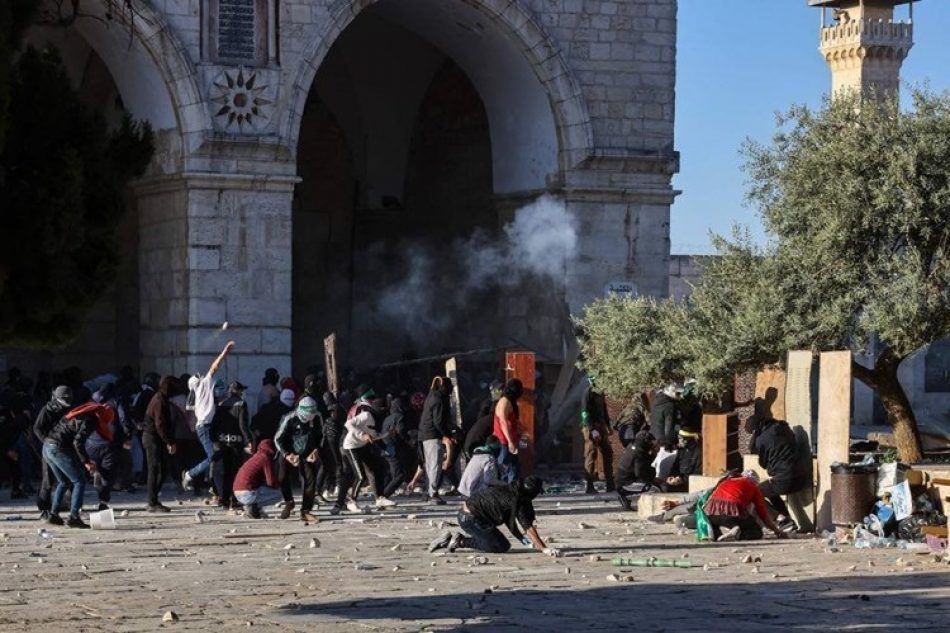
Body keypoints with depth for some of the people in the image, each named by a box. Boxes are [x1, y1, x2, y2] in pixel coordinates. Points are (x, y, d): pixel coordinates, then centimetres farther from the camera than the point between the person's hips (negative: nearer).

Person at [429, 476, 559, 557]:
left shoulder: (507, 489, 15)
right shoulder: (518, 501, -12)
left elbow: (509, 521, 22)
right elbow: (528, 527, -17)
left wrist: (524, 540, 21)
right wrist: (544, 549, -17)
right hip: (472, 519, -9)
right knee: (502, 546, -4)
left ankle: (449, 540, 17)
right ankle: (461, 541, -4)